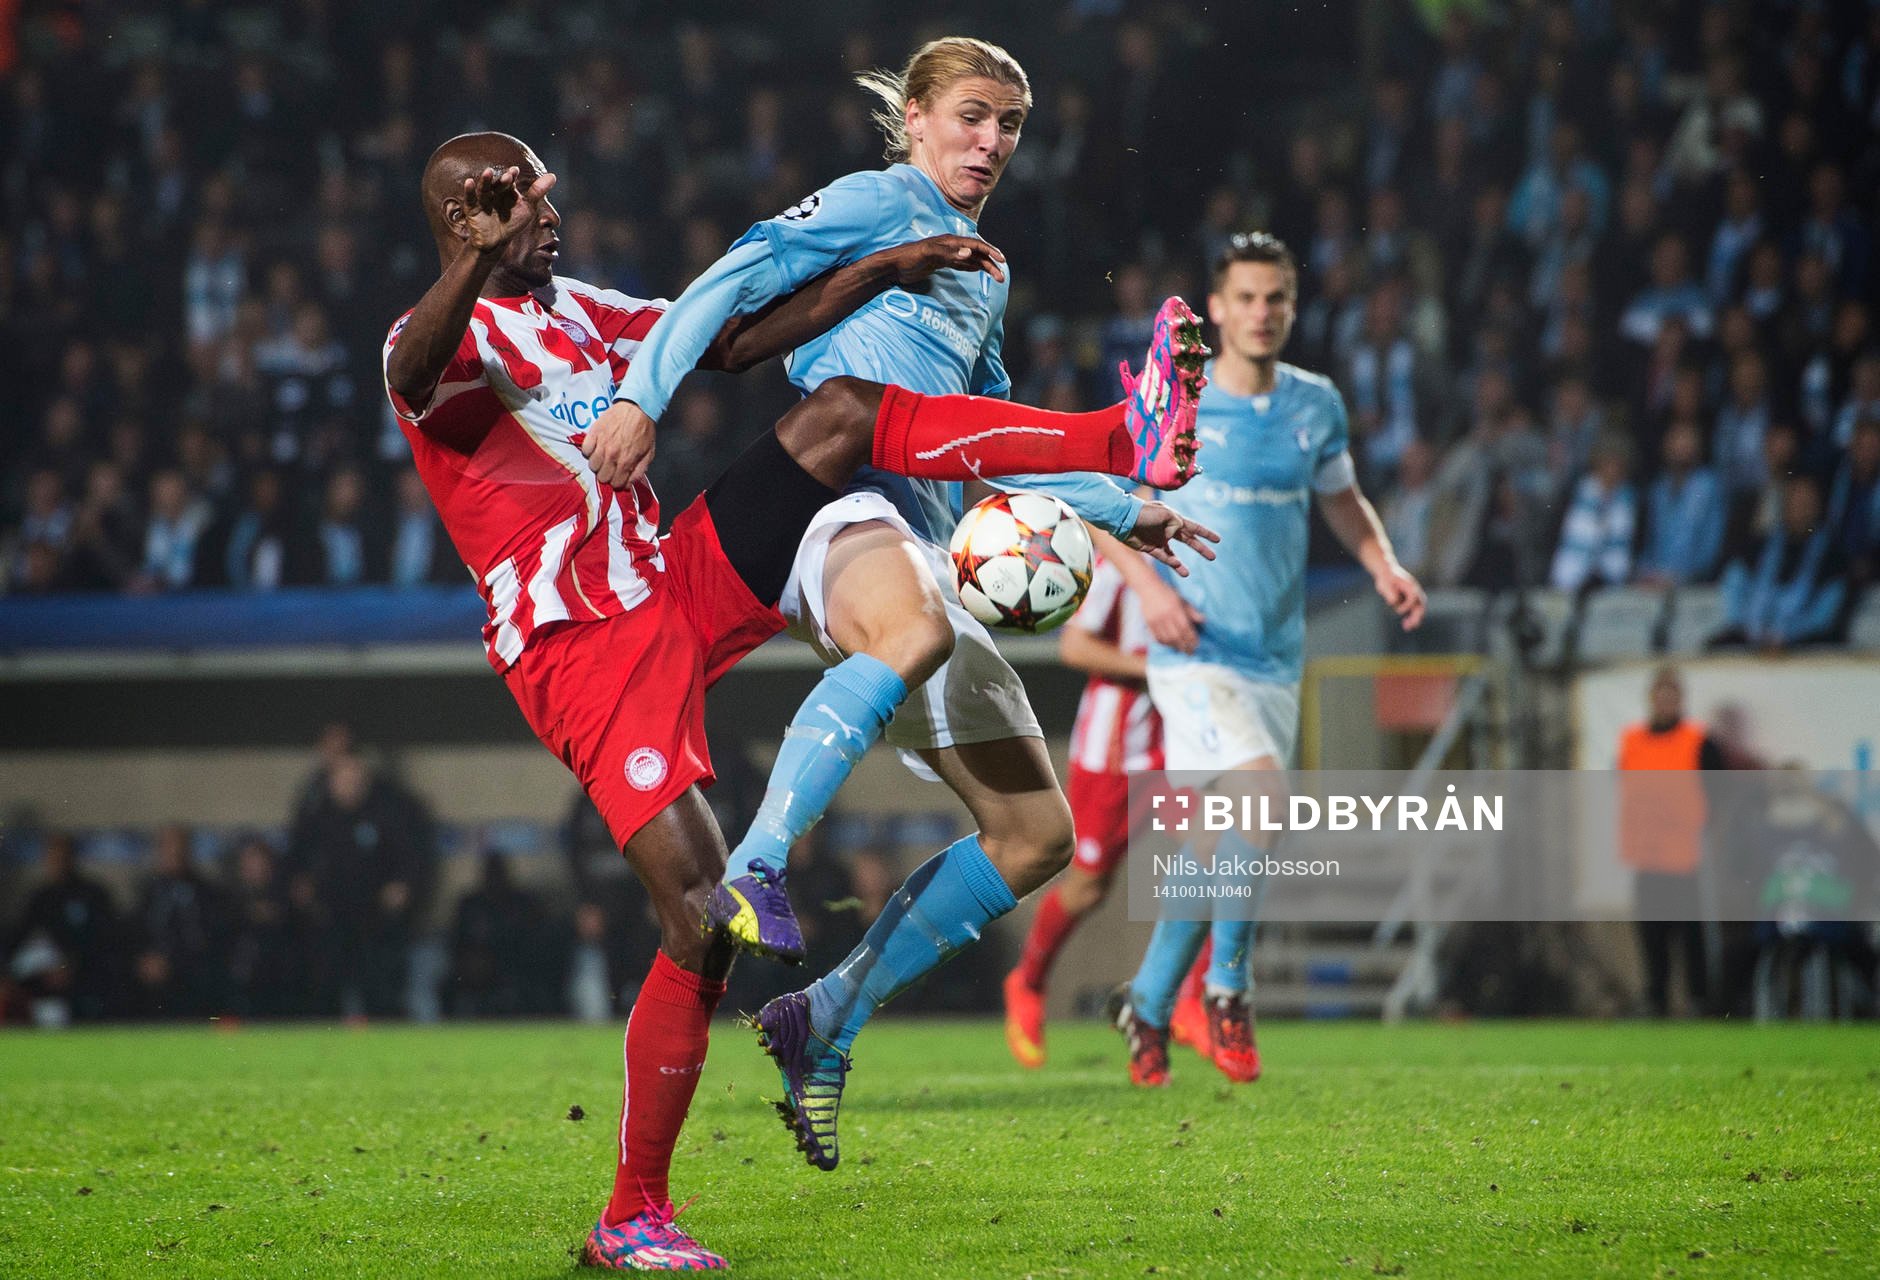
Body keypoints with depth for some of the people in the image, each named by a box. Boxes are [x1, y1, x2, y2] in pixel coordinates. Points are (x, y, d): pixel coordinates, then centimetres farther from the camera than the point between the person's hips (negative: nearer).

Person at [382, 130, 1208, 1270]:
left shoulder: (578, 309, 18)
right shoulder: (444, 339, -8)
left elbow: (736, 340, 23)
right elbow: (412, 371, -34)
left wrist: (886, 269, 14)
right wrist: (481, 262, -56)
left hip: (681, 595, 7)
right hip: (580, 652, -7)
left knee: (843, 411, -6)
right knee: (703, 916, -15)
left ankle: (1124, 445, -3)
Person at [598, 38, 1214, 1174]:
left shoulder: (985, 275, 31)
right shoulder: (876, 205, 7)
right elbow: (734, 282, -6)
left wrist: (1119, 509, 34)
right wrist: (643, 398, -21)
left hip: (927, 555, 9)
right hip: (836, 506, -9)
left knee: (1038, 834, 2)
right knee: (915, 628, -45)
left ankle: (826, 1025, 6)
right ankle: (755, 872, -50)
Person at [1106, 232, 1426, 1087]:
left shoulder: (1317, 405, 7)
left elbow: (1341, 498, 22)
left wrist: (1384, 567, 4)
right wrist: (1150, 586, -14)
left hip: (1276, 658, 5)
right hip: (1195, 654, -5)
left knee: (1213, 850, 7)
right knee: (1260, 794, -25)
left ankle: (1148, 1004, 24)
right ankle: (1226, 990, -10)